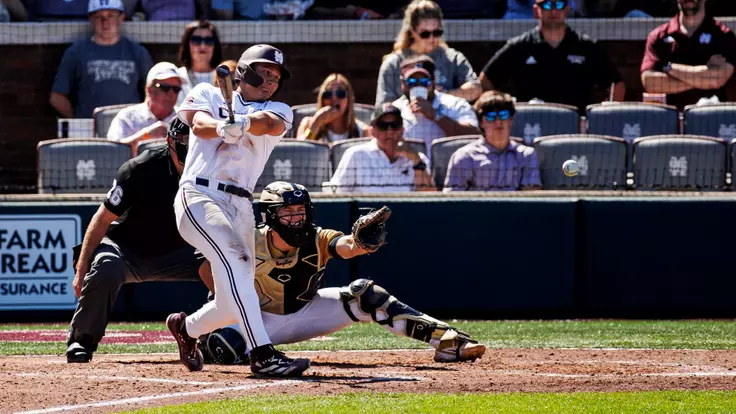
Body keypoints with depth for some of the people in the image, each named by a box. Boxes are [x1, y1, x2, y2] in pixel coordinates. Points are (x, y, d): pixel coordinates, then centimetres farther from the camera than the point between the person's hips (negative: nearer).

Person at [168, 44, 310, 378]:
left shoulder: (278, 111, 16)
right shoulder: (209, 95, 12)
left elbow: (272, 123, -9)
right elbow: (200, 124, -10)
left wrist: (244, 122, -33)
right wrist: (223, 127, -34)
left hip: (241, 207, 5)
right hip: (200, 196, -5)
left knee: (233, 306, 6)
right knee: (235, 259, -29)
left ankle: (186, 327, 38)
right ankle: (263, 354, -37)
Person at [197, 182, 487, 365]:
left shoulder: (318, 240, -21)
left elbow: (346, 247, -44)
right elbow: (207, 269, -11)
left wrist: (361, 243, -67)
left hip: (308, 312, 2)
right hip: (265, 320, -2)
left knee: (364, 294, -22)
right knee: (223, 348, -35)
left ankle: (444, 339, -23)